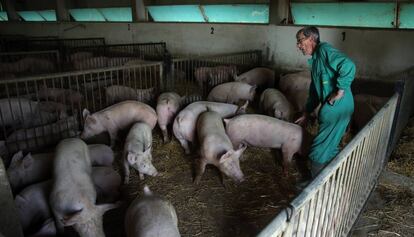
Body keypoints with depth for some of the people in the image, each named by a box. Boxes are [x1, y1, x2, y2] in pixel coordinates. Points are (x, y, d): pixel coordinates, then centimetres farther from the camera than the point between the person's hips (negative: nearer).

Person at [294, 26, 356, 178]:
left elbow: (348, 65, -30)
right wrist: (306, 115, 23)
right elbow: (314, 92, 23)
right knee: (330, 147, 22)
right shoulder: (315, 60, 17)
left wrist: (339, 91, -23)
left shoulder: (324, 50, -12)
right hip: (330, 108, 10)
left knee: (319, 151, 0)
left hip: (337, 108, -10)